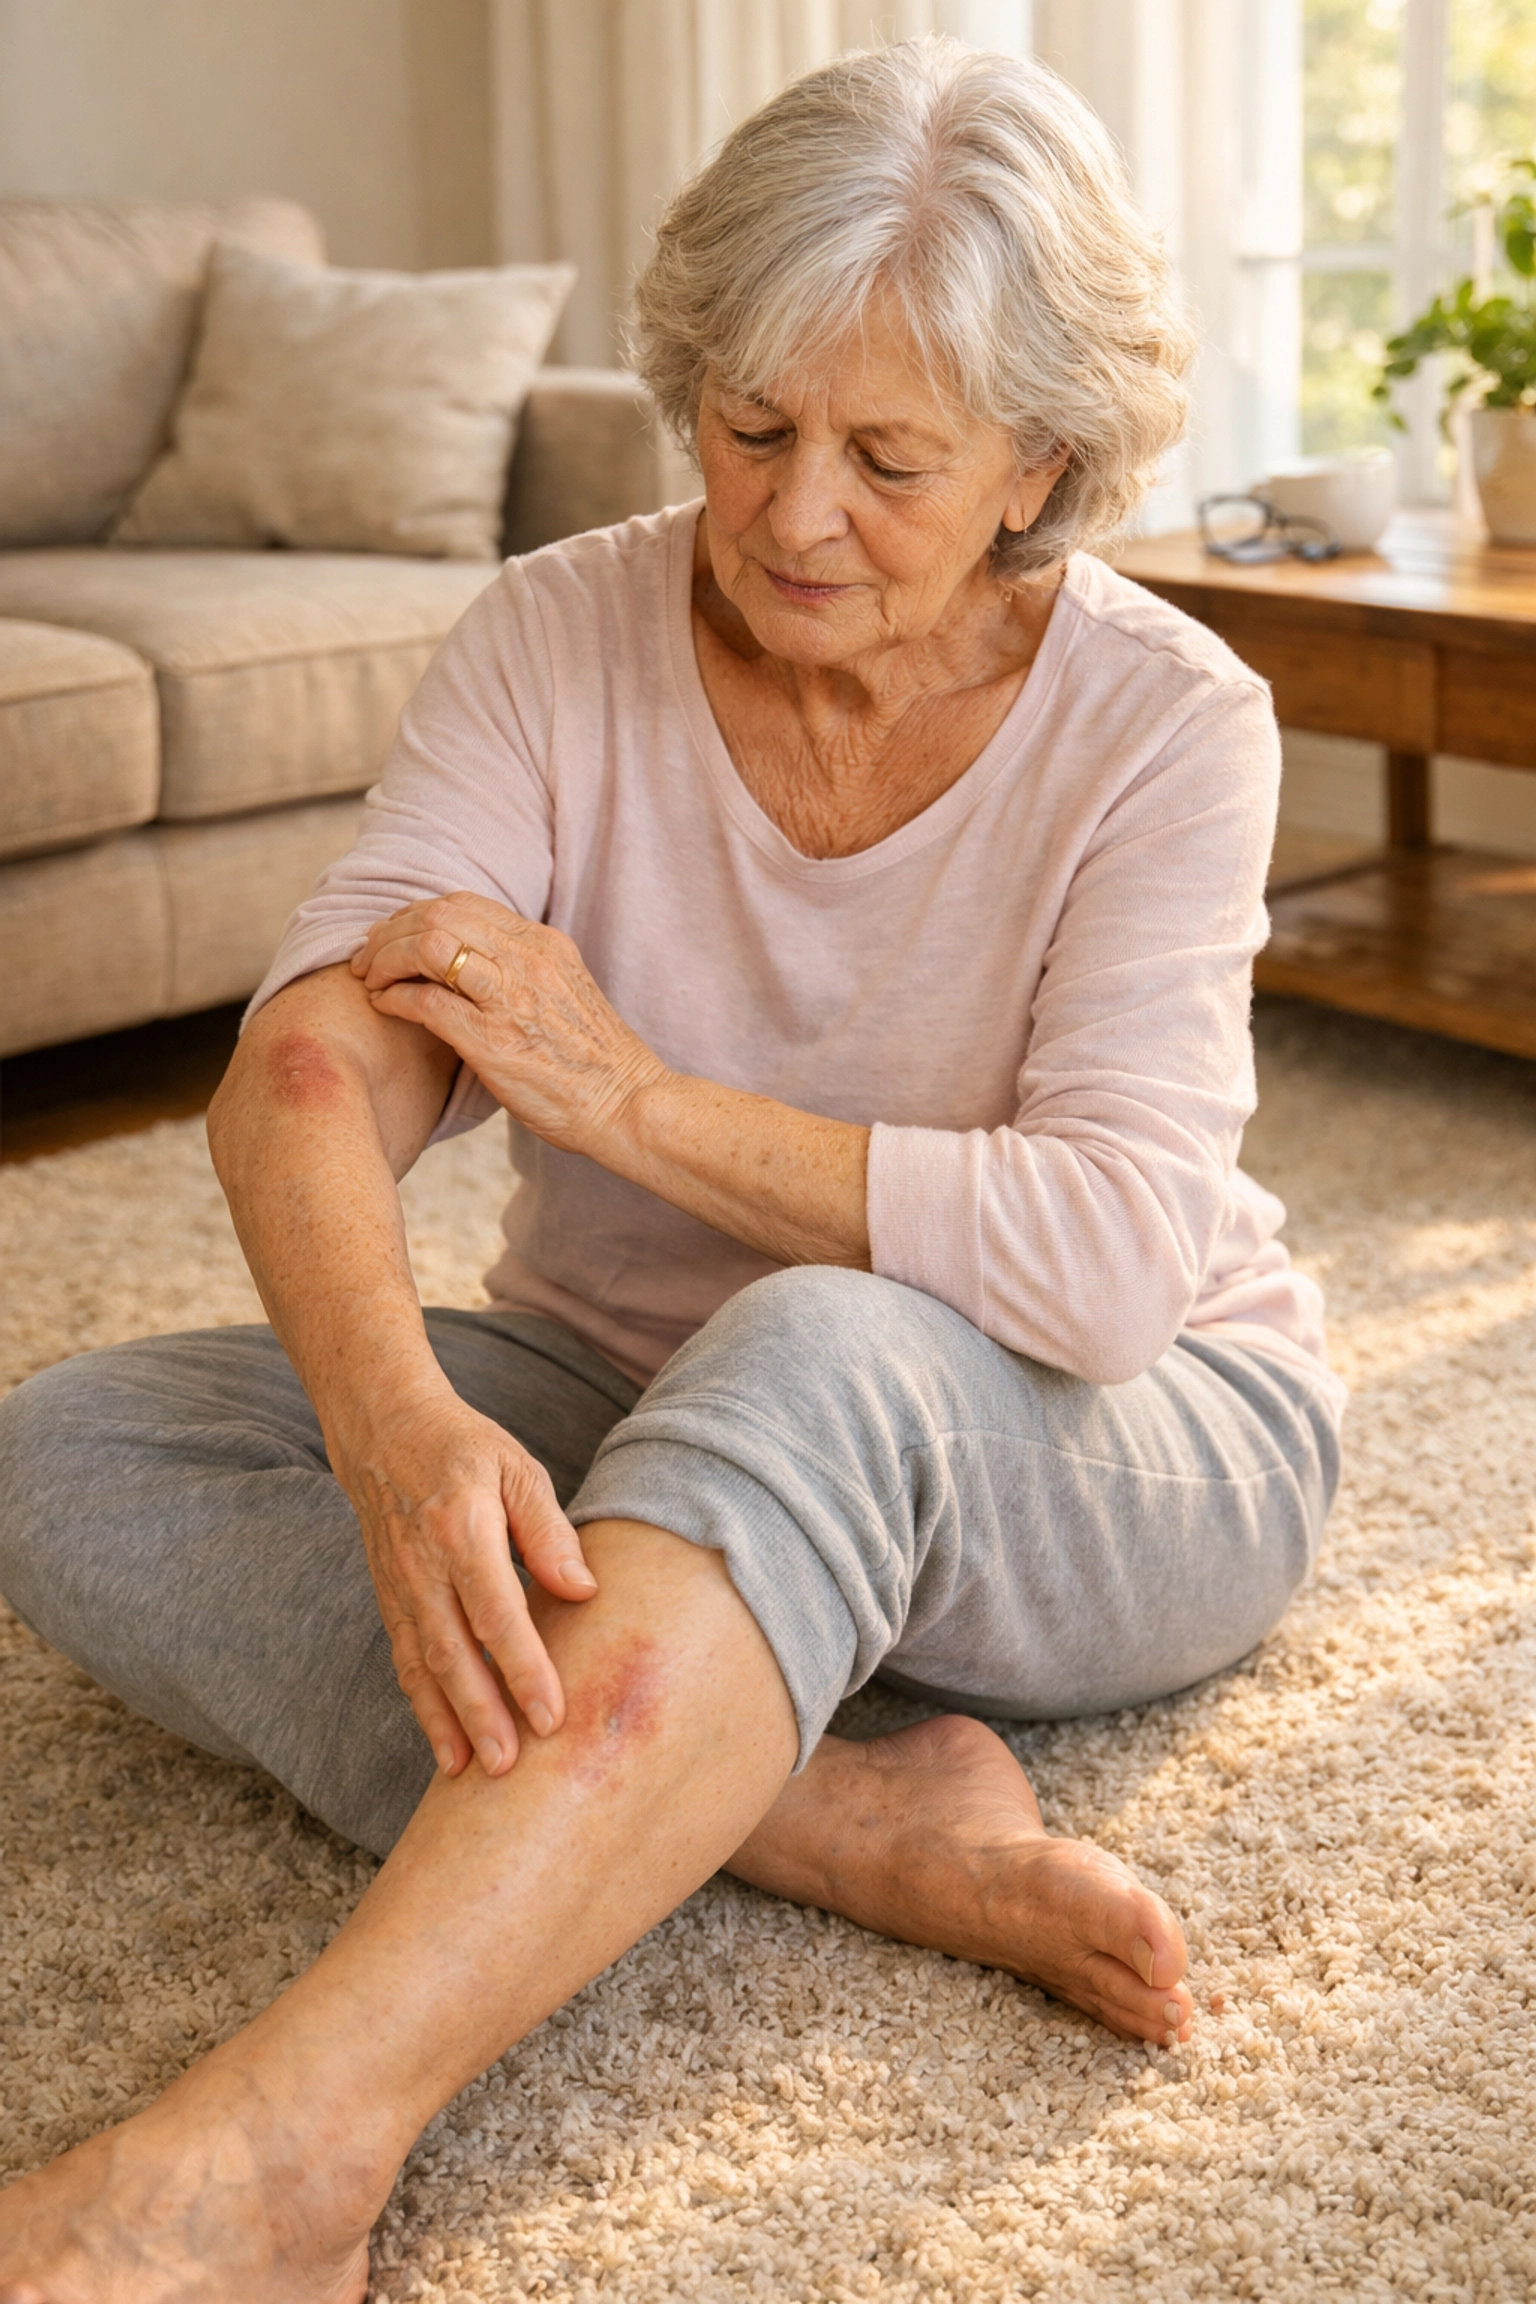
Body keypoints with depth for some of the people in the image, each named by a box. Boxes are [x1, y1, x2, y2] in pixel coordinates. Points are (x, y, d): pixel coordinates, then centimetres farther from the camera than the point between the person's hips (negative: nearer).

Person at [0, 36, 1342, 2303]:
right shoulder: (563, 635, -8)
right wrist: (401, 1418, -43)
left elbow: (1105, 1260, -25)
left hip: (1119, 1457, -3)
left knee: (815, 1355, -40)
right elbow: (308, 1065, -23)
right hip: (635, 1402, 4)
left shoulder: (1166, 720, -14)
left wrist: (633, 1096, -24)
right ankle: (854, 1823, -30)